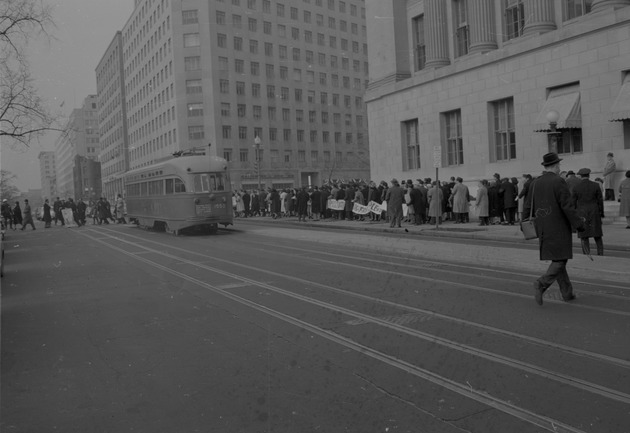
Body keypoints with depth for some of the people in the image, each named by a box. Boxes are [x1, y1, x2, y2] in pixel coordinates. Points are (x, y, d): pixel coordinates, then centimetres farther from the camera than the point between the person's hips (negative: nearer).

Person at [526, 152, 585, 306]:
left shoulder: (535, 183, 6)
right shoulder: (559, 182, -13)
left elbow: (529, 206, 9)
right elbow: (567, 206, -17)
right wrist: (579, 224, -11)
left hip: (543, 229, 7)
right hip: (559, 229, -7)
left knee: (556, 260, 13)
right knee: (560, 260, -1)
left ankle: (567, 293, 18)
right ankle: (541, 284, -18)